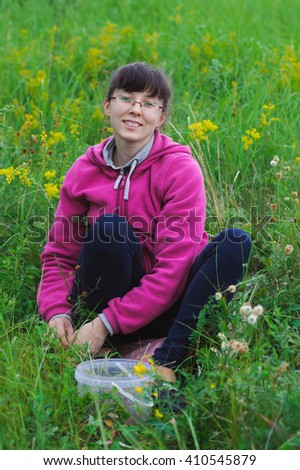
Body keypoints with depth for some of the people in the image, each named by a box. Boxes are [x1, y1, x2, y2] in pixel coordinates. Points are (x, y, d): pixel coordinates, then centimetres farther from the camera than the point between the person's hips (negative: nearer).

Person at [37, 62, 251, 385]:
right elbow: (59, 254, 5)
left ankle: (166, 359, -32)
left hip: (165, 309, 0)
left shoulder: (181, 168, -10)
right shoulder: (83, 171, 1)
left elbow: (175, 266, -17)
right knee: (110, 226, -27)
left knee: (236, 242, -24)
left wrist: (107, 322, -24)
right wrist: (57, 311, -16)